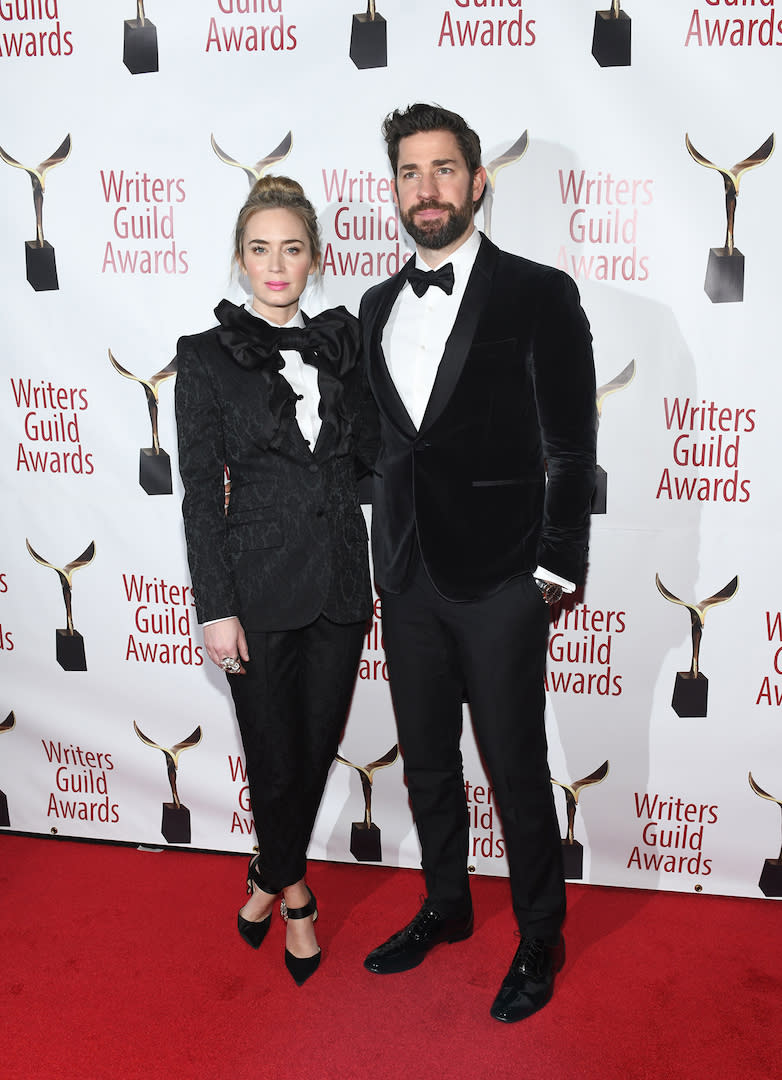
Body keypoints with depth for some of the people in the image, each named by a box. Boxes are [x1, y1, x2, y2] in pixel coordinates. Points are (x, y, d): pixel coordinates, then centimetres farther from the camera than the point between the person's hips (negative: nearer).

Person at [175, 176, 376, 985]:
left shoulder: (340, 344, 7)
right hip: (259, 587, -3)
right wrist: (216, 608, -9)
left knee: (318, 748, 14)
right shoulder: (207, 357, -3)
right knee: (275, 758, 8)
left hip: (339, 580, 4)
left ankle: (271, 877, 41)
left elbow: (367, 454, 10)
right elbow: (200, 493, -6)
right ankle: (291, 892, 38)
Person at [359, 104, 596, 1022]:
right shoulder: (378, 306, 12)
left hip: (498, 582, -5)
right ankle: (445, 907, 40)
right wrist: (385, 557, 9)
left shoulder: (537, 294, -5)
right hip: (406, 581, 5)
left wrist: (552, 571, -9)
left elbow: (570, 450, -6)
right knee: (426, 762, 18)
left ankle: (540, 939, 29)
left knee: (516, 771, 7)